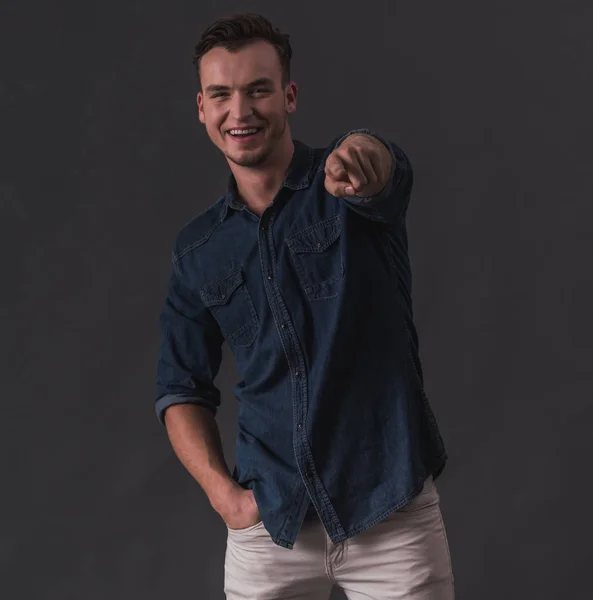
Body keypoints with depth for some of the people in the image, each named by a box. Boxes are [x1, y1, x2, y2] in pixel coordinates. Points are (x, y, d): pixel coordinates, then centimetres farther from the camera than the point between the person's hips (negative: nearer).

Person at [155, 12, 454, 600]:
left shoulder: (344, 186, -5)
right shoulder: (197, 249, 5)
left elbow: (382, 169, -29)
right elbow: (182, 388, 9)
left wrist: (361, 154, -52)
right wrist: (221, 490, -5)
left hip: (393, 514, -2)